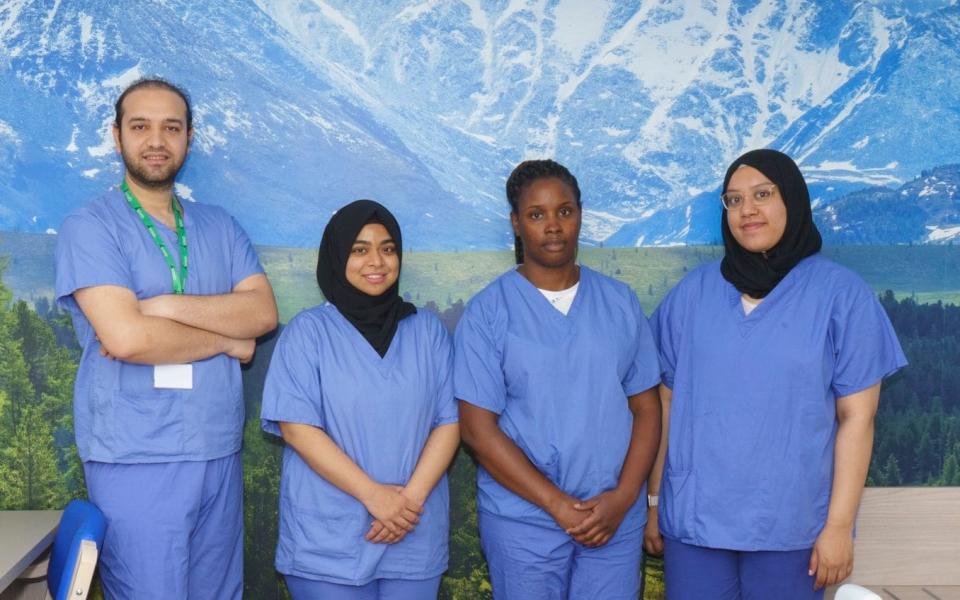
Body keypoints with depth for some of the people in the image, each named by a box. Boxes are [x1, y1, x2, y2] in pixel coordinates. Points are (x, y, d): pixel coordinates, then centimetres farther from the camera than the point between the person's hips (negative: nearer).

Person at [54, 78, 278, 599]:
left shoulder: (219, 226, 12)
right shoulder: (90, 227, -5)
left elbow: (263, 311, -3)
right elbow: (125, 337, -18)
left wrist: (164, 306, -15)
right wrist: (227, 340, -6)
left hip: (219, 452, 5)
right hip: (136, 461, -5)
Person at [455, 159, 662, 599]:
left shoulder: (619, 301, 4)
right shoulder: (488, 312, -5)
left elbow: (647, 407, 5)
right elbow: (478, 428, -8)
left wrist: (624, 496, -8)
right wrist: (558, 504, -12)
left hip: (616, 517, 2)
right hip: (523, 521, -2)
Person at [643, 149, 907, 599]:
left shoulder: (842, 294, -4)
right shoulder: (693, 292, 2)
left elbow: (856, 417, -4)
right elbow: (667, 403, 5)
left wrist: (839, 524, -6)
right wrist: (653, 502, 6)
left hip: (791, 524, -1)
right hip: (693, 518, 2)